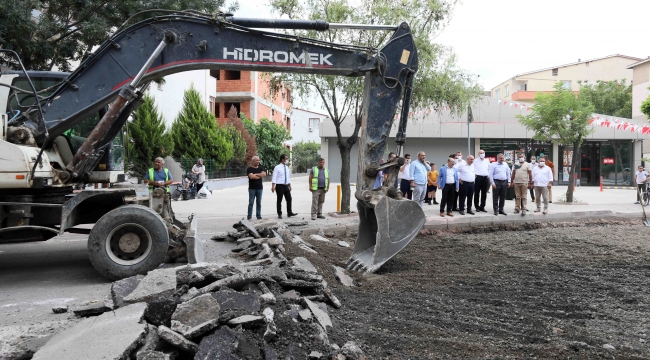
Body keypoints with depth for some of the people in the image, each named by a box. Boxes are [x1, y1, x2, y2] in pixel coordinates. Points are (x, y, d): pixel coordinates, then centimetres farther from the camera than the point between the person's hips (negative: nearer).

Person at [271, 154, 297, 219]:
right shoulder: (277, 167, -8)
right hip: (280, 186, -6)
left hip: (286, 186, 6)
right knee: (279, 200, 1)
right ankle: (279, 214, 9)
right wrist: (273, 186, -19)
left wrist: (290, 186, 18)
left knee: (289, 199, 5)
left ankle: (289, 213, 13)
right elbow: (274, 177, -12)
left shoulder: (286, 168, 12)